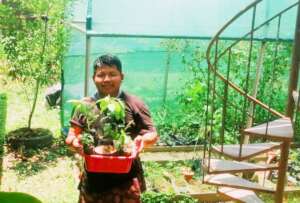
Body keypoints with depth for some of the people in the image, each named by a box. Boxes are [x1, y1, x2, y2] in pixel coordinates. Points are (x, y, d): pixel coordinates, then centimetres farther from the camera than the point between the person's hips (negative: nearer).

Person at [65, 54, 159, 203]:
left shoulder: (134, 104, -1)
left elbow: (153, 134, 1)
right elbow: (71, 135, 7)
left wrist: (142, 140, -22)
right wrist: (74, 142, -16)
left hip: (127, 180, -2)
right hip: (93, 180, 2)